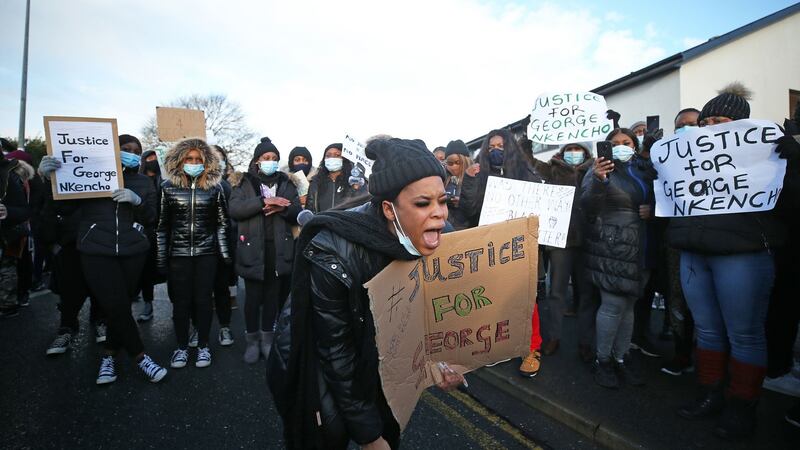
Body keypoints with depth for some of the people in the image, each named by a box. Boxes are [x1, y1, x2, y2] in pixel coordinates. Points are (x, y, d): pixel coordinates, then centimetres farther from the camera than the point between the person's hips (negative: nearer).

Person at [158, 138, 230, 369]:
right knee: (181, 301, 7)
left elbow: (222, 223, 5)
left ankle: (203, 346, 20)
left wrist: (225, 253, 3)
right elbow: (162, 225, 4)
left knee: (203, 300, 5)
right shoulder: (168, 187, 0)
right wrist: (160, 258, 3)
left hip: (206, 253, 0)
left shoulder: (214, 188, 0)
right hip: (178, 253, 0)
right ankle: (181, 347, 23)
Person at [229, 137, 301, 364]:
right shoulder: (244, 182, 5)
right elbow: (234, 209, -11)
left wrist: (282, 208, -15)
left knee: (273, 295, 10)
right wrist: (263, 201, -21)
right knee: (253, 296, 5)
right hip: (253, 249, -2)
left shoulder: (286, 183, 10)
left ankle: (267, 338, 25)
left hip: (279, 249, 2)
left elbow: (298, 214, 5)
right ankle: (252, 340, 22)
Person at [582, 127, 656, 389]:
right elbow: (586, 204, -14)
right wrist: (598, 180, -31)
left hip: (639, 249, 5)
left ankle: (621, 358, 24)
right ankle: (602, 360, 10)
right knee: (613, 304, -7)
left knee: (628, 305, 11)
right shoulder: (601, 169, -1)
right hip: (610, 247, -5)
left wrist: (652, 209, -1)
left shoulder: (645, 170, 13)